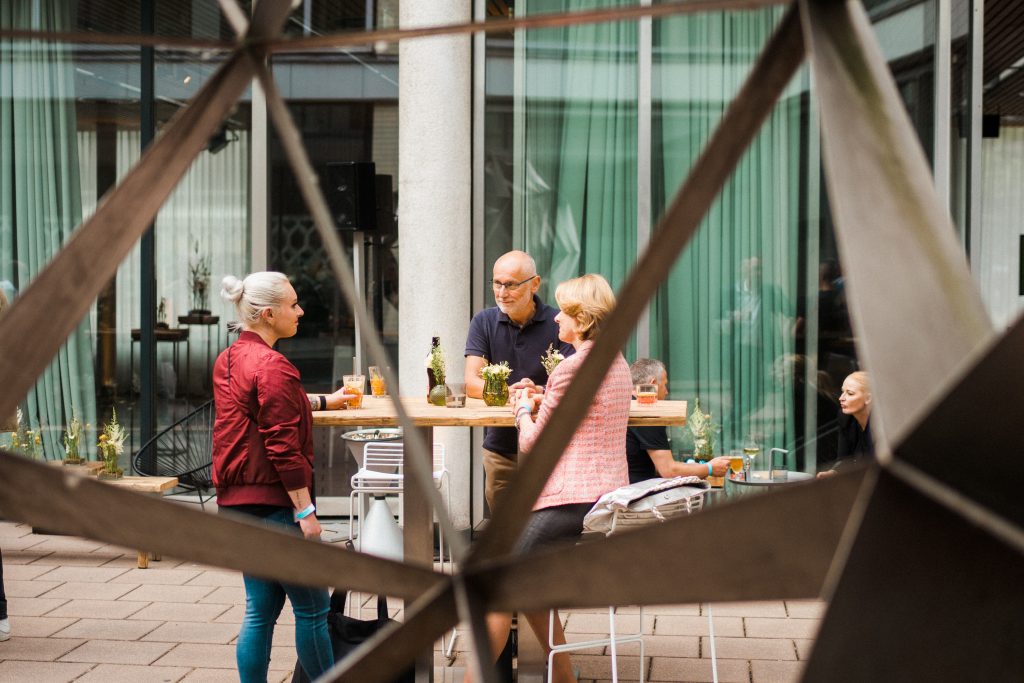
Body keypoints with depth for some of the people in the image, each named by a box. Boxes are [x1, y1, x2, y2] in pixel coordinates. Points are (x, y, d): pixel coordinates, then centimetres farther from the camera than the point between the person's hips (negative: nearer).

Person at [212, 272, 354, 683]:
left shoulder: (228, 360, 11)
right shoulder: (272, 367, -17)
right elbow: (283, 448, -21)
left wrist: (324, 401, 41)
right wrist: (305, 511, -17)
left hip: (236, 502, 9)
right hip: (274, 501, -9)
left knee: (261, 609, 13)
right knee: (312, 608, 3)